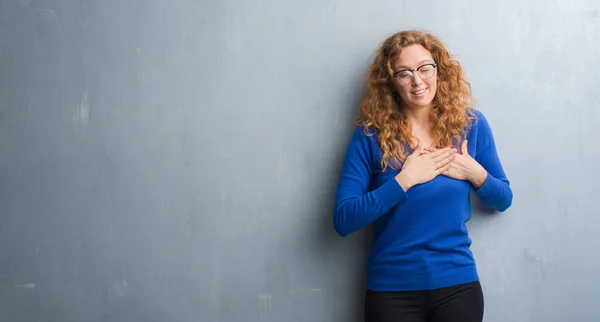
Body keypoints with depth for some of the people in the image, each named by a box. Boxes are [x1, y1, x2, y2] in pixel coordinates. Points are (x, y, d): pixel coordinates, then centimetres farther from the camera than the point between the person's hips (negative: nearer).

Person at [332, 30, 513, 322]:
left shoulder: (470, 123, -1)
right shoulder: (370, 134, -8)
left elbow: (503, 200, 9)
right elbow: (342, 221, -13)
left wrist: (476, 174, -11)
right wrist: (404, 180, -19)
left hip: (457, 283, 2)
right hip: (391, 288, -2)